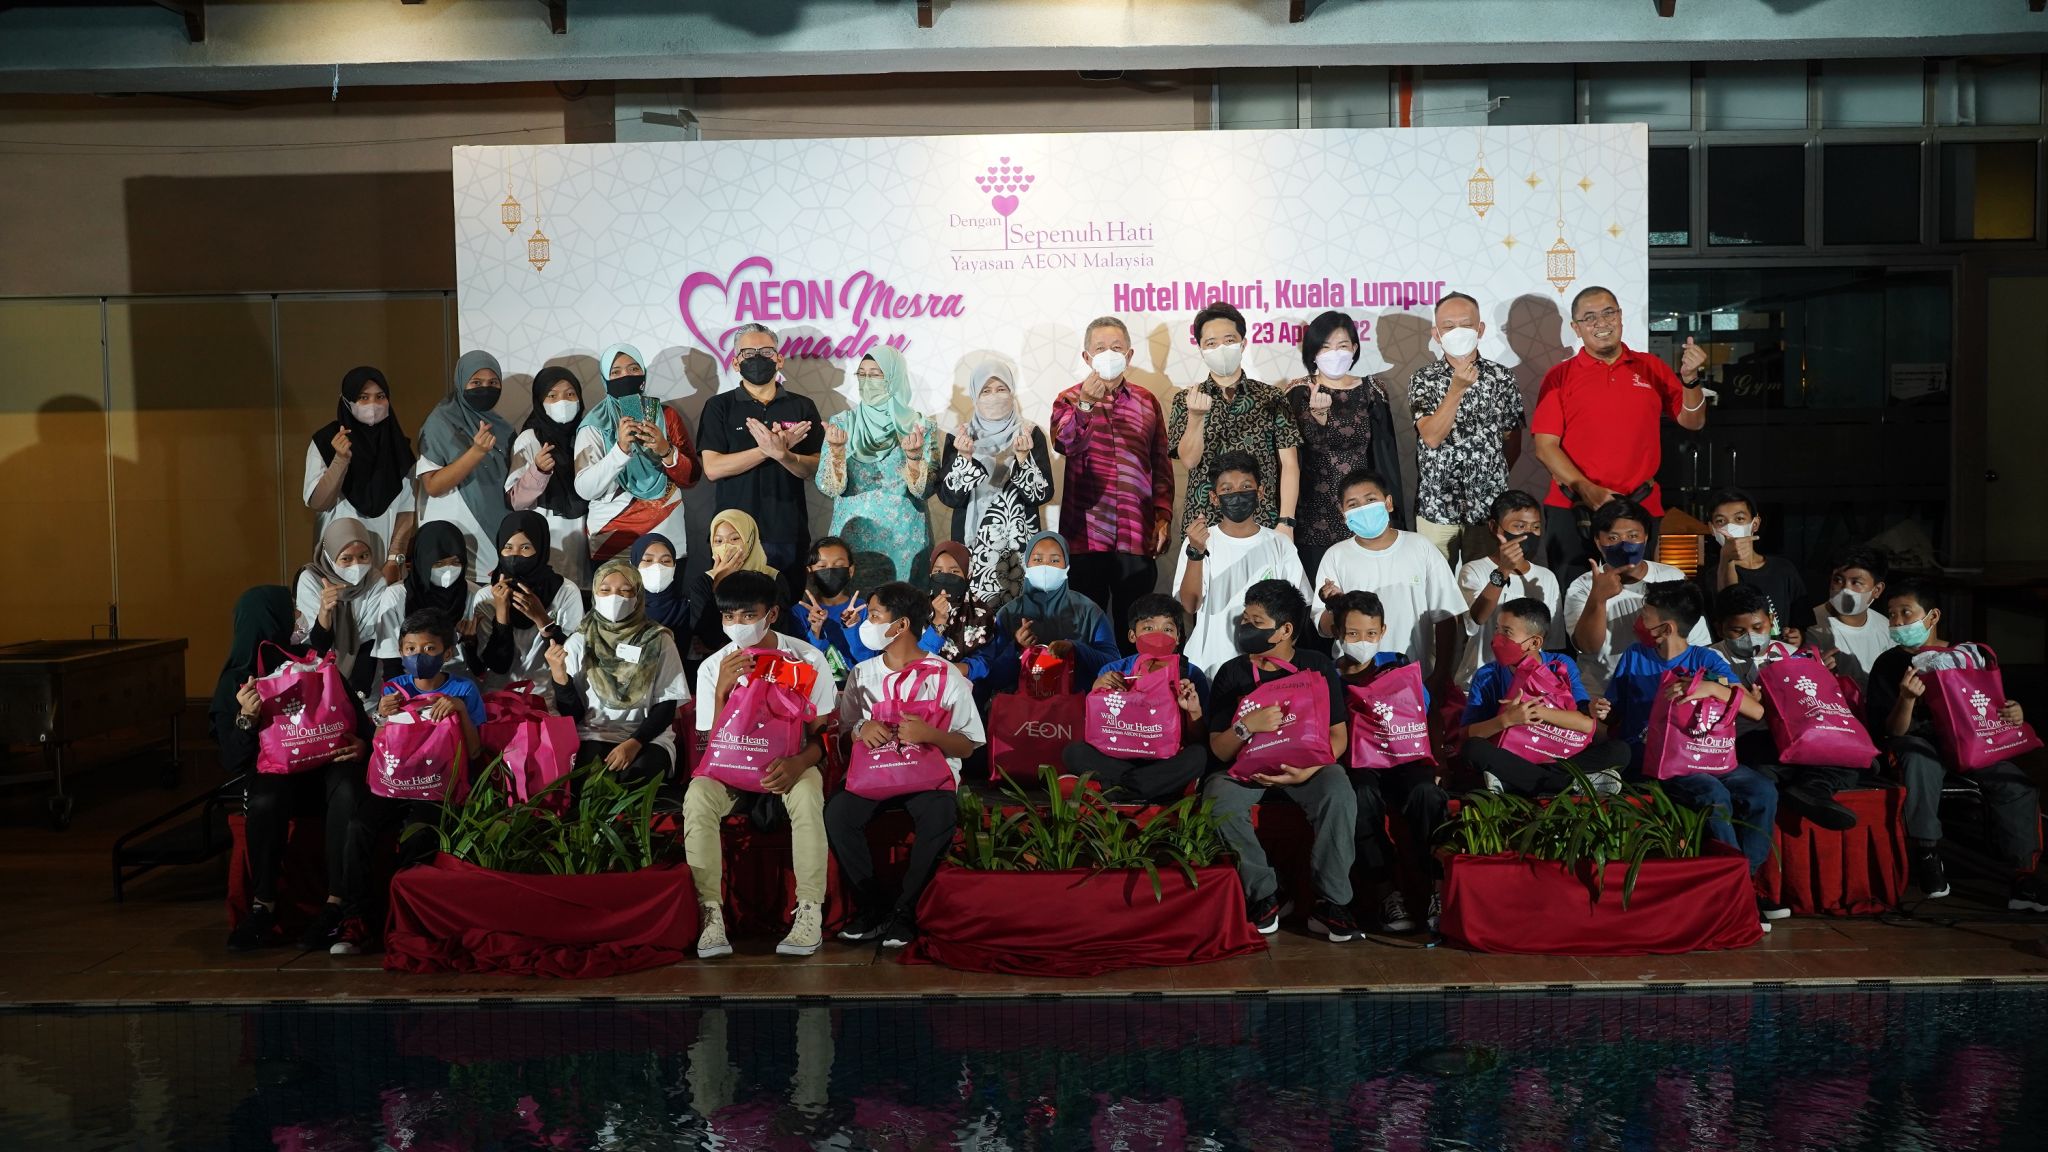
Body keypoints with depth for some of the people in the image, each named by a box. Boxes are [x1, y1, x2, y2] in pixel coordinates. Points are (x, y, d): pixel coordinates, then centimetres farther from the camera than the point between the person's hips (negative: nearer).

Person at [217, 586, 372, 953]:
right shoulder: (235, 682, 3)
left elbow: (356, 716, 8)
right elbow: (232, 763, -4)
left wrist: (362, 743, -16)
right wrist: (246, 718, -22)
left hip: (326, 766, 1)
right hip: (274, 774, -1)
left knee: (347, 790, -34)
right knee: (264, 801, -36)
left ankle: (336, 903, -34)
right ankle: (264, 906, -27)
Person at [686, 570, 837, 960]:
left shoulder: (808, 658, -9)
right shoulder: (712, 668, -5)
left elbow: (820, 735, -7)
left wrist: (796, 764, -31)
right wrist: (722, 690, -24)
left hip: (790, 762, -1)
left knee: (807, 792, -36)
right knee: (697, 797, -31)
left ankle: (810, 910, -30)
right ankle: (711, 912, -29)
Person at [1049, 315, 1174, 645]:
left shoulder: (1147, 401, 11)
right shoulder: (1070, 400, 6)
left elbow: (1162, 465, 14)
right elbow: (1064, 445, -14)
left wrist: (1163, 516, 6)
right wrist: (1085, 404, -27)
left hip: (1138, 535, 2)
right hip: (1086, 533, -2)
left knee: (1134, 625, 6)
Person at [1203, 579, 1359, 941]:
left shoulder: (1317, 666, -1)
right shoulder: (1232, 673, -1)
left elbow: (1338, 735, -4)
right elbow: (1218, 750, -4)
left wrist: (1307, 772, -23)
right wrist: (1247, 726, -26)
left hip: (1306, 764, -1)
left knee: (1339, 796, -32)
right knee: (1219, 801, -31)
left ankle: (1331, 900, -17)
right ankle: (1263, 894, -14)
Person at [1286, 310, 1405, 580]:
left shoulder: (1371, 391, 6)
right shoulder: (1299, 392, 0)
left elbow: (1385, 455, 8)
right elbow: (1295, 453, -12)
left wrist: (1390, 512, 5)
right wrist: (1318, 414, -30)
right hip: (1315, 511, -1)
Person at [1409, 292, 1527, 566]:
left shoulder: (1502, 377, 2)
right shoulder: (1423, 379, -1)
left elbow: (1513, 440, 10)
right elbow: (1432, 437, -15)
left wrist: (1492, 479, 5)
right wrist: (1457, 389, -22)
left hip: (1489, 506, 1)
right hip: (1436, 509, -1)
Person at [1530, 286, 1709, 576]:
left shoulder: (1652, 368, 10)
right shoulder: (1560, 377, 3)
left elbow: (1693, 422, 9)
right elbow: (1545, 446, -2)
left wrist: (1689, 378, -9)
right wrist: (1587, 490, -13)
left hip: (1641, 508, 2)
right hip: (1572, 510, -2)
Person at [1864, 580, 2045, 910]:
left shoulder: (1970, 655, 8)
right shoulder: (1888, 666, 1)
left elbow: (1995, 707, 17)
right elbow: (1889, 733, -6)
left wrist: (2014, 715, -6)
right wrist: (1907, 700, -24)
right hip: (1920, 742, -2)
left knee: (2017, 786, -24)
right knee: (1919, 757, -38)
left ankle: (2022, 875, -18)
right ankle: (1927, 852, -23)